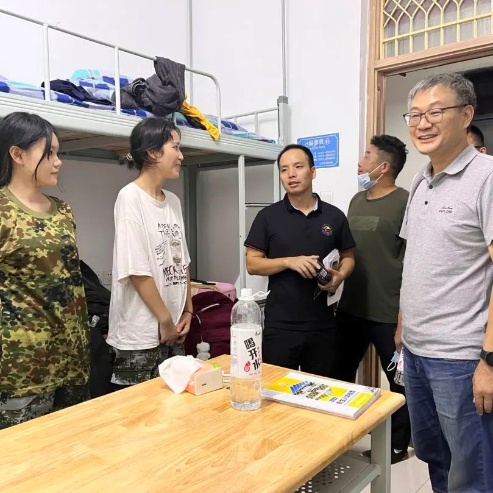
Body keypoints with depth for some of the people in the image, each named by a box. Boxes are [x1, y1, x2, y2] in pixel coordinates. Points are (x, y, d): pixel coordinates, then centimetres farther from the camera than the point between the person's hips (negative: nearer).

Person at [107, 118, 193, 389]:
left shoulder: (173, 201, 9)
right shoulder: (130, 197, -13)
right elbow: (136, 270, -17)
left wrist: (187, 310, 7)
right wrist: (165, 320, -12)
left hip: (172, 330, 7)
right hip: (140, 334, -7)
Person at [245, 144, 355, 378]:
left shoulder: (334, 216, 4)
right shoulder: (267, 216, -1)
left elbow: (348, 256, 13)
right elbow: (252, 264, -2)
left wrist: (340, 276, -9)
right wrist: (290, 262, -17)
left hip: (323, 323, 2)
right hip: (280, 324, -2)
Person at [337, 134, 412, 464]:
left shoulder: (405, 203, -12)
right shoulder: (357, 200, 10)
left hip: (388, 314, -7)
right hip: (351, 308, 7)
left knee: (399, 379, 12)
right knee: (341, 374, 18)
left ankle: (398, 444, 31)